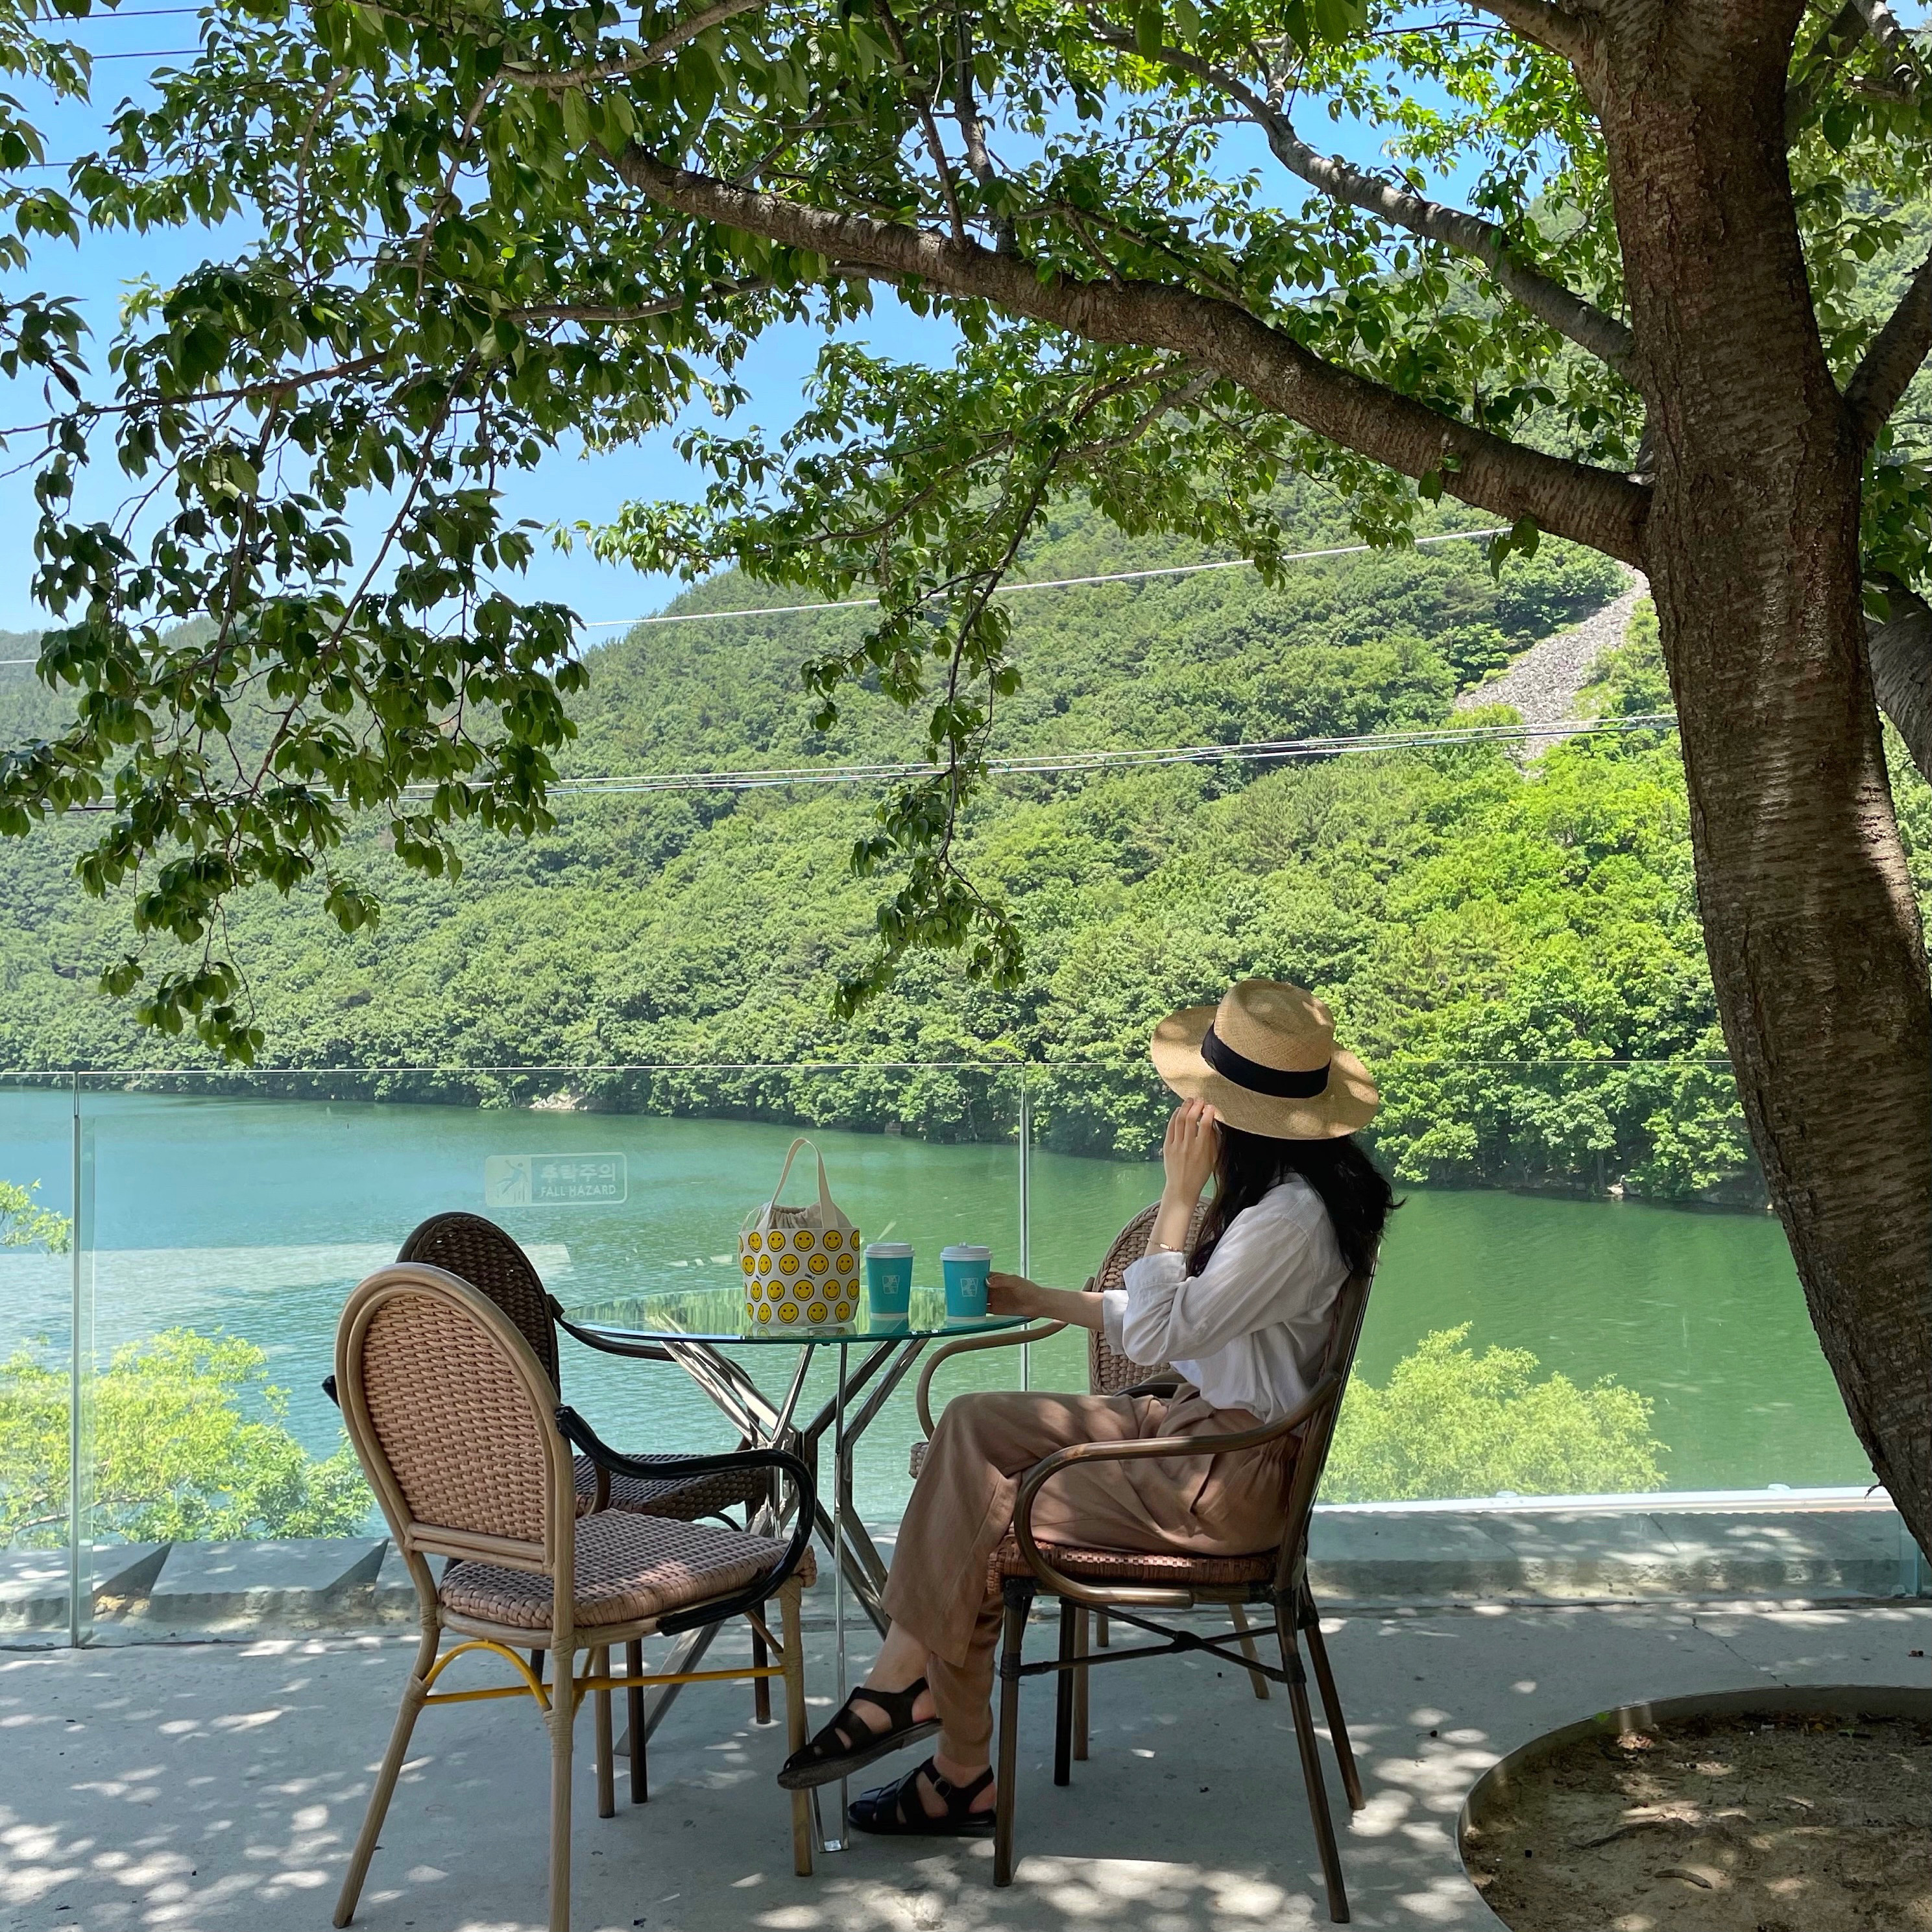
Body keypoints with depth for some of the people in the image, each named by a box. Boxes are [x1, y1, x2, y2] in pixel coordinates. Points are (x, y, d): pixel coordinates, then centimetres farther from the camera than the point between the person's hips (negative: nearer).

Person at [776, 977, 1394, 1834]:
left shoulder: (1289, 1221, -25)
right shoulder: (1271, 1191, 6)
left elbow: (1155, 1334, -22)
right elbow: (1174, 1321, 13)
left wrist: (1180, 1195, -19)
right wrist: (1040, 1300, 13)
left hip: (1227, 1478, -10)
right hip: (1194, 1419, 10)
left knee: (977, 1526, -7)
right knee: (971, 1422, 2)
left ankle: (961, 1777, 13)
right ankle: (904, 1680, 0)